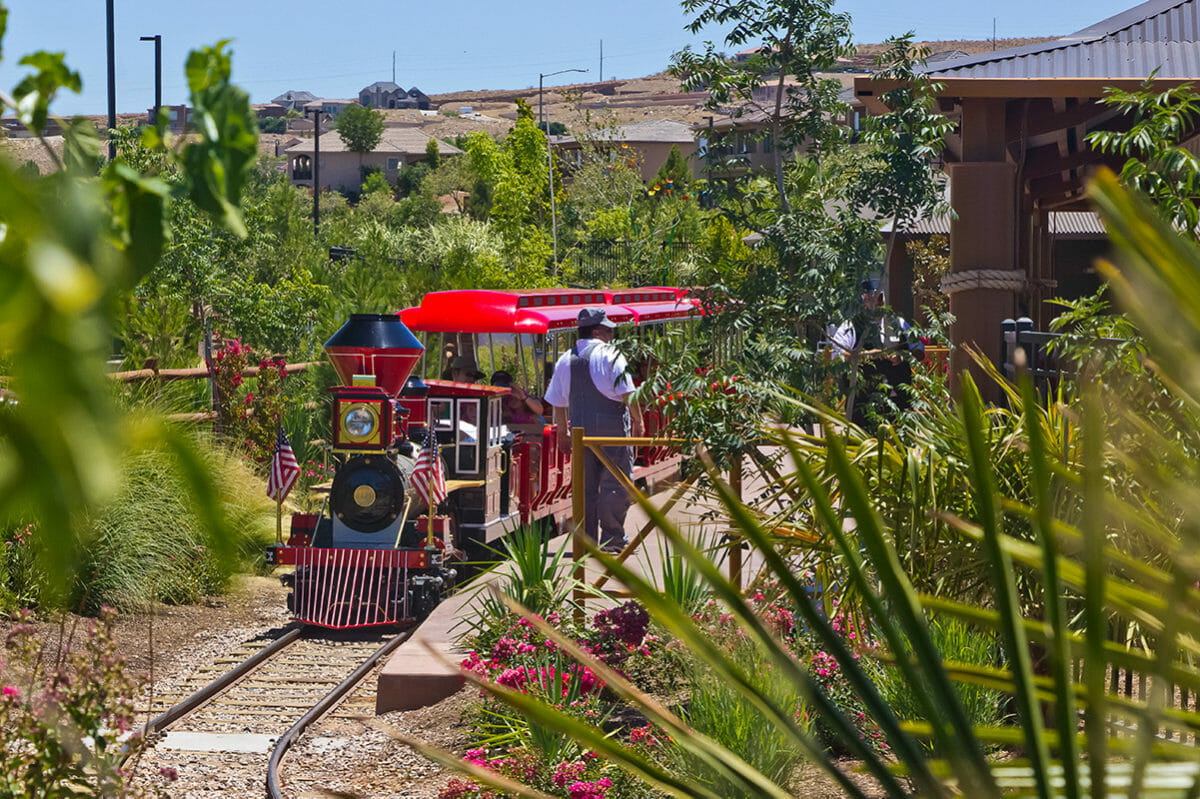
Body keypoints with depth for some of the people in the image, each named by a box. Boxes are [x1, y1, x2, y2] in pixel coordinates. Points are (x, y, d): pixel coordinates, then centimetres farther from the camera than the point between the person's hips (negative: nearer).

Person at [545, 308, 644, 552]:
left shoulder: (565, 360, 11)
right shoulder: (610, 355, -4)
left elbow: (558, 402, 13)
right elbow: (627, 393, -10)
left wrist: (562, 433, 20)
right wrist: (638, 421, 0)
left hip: (580, 428, 5)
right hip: (612, 426, -5)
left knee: (585, 486, 7)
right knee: (616, 484, -2)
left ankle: (586, 540, 7)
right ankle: (612, 537, -5)